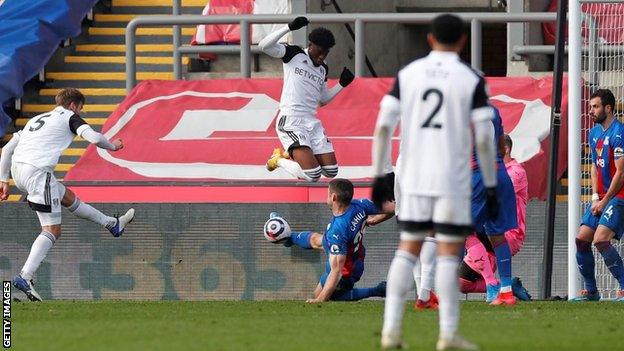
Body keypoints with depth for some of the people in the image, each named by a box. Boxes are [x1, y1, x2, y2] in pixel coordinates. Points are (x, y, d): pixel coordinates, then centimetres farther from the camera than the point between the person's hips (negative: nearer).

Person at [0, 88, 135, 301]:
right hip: (37, 171, -9)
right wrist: (112, 146, 13)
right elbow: (94, 138, -8)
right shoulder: (70, 118, 5)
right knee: (52, 231, -7)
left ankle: (112, 224, 45)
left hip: (17, 170, 9)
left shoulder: (37, 120, 27)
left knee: (68, 197, 28)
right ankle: (24, 277, -19)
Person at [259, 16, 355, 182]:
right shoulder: (294, 54, -2)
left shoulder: (323, 70, 17)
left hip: (312, 123, 8)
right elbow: (264, 46, -16)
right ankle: (278, 160, 7)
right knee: (313, 175, -20)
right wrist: (289, 28, -22)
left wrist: (342, 84, 14)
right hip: (290, 123, -8)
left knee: (331, 171, 3)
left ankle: (292, 155, 23)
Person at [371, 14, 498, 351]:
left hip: (413, 179, 3)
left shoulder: (408, 74, 4)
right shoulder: (472, 80, -4)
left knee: (408, 249, 10)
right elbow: (484, 137, -7)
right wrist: (491, 187, -1)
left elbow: (383, 126, -1)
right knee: (449, 252, 1)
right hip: (452, 180, -3)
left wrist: (379, 177, 5)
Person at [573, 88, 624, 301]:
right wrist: (595, 197, 5)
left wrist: (605, 201, -12)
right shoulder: (594, 133, 13)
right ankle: (590, 290, 12)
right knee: (582, 239, 2)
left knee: (601, 240, -22)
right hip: (602, 197, 9)